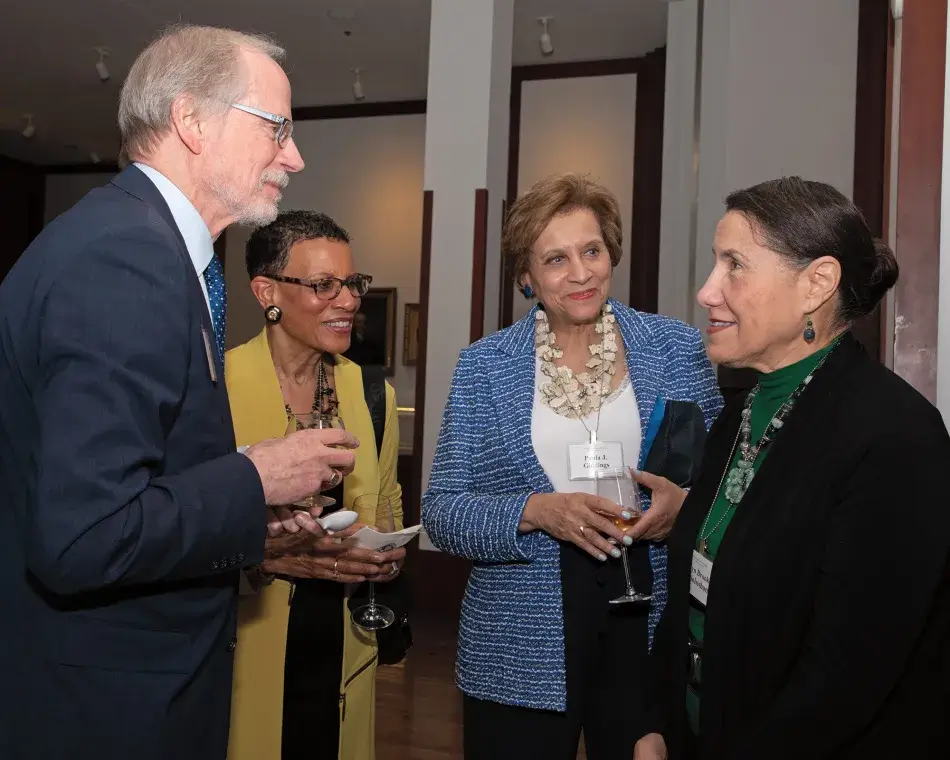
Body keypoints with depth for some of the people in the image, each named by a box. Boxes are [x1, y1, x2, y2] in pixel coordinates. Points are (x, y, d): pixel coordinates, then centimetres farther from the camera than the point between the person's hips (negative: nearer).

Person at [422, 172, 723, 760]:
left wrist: (686, 504, -14)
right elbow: (441, 511, -2)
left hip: (651, 631, 1)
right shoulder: (484, 367, 0)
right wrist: (536, 512, -19)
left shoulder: (679, 349, 2)